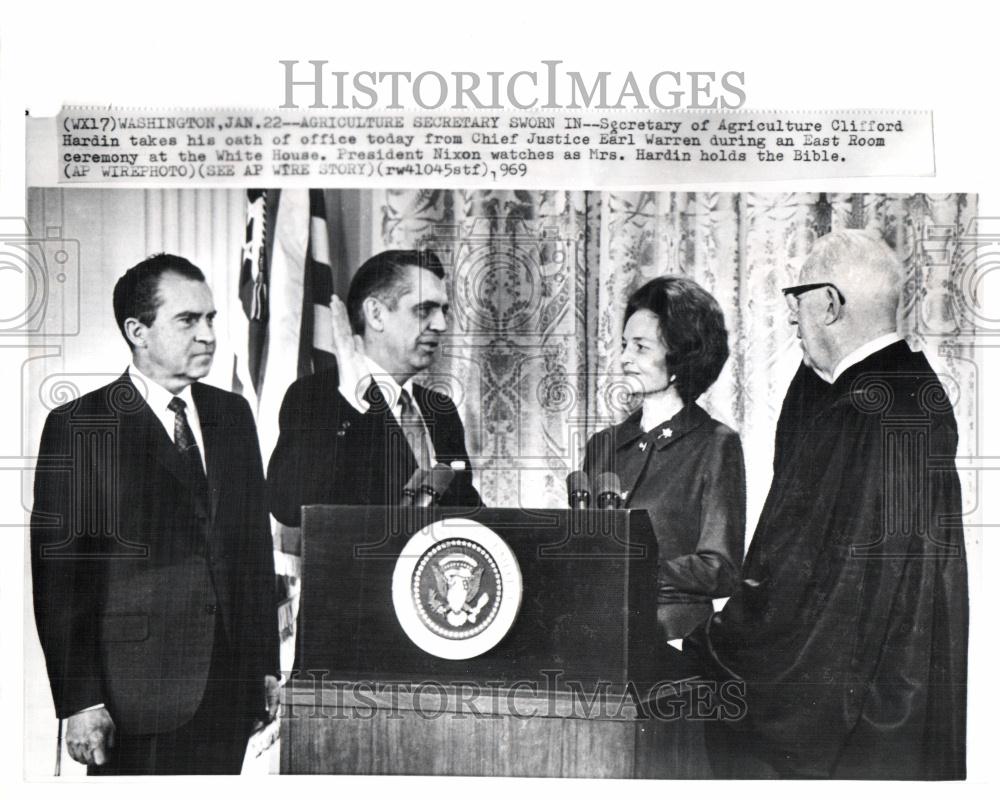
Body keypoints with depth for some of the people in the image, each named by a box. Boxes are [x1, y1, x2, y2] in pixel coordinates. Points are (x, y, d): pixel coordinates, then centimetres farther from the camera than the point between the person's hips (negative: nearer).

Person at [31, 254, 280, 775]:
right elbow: (58, 576, -8)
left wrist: (266, 663, 10)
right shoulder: (76, 427, -6)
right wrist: (80, 700, -11)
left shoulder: (233, 414, 9)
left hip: (231, 688, 5)